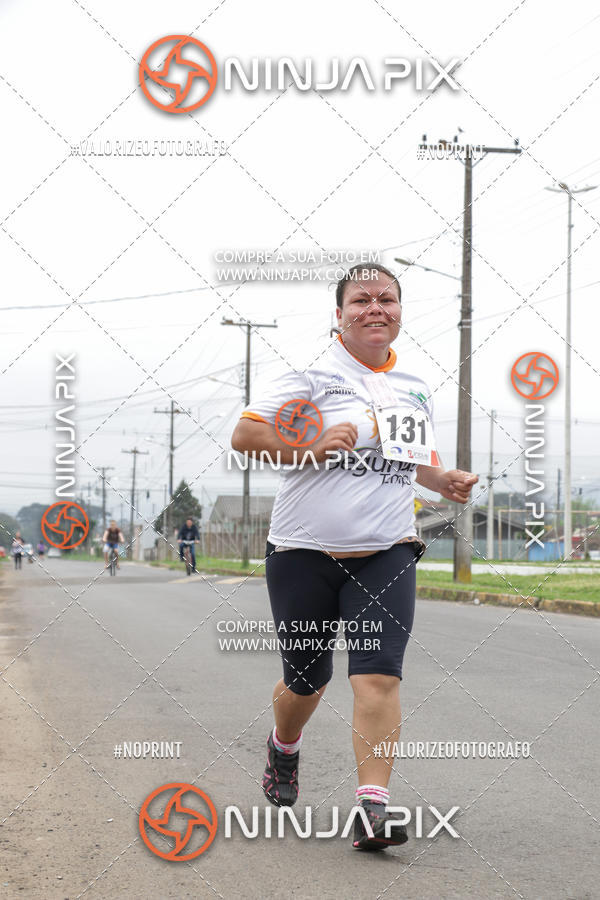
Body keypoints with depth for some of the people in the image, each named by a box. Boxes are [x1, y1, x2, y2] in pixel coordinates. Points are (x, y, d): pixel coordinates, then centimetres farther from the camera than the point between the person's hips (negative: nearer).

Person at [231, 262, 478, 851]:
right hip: (303, 553, -2)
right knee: (305, 682, 11)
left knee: (379, 676, -14)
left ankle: (372, 809, -14)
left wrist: (443, 481, 9)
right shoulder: (313, 375, -4)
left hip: (385, 556, 3)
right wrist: (313, 449, -17)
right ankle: (283, 749, 44)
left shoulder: (415, 388, 12)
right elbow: (244, 435, -6)